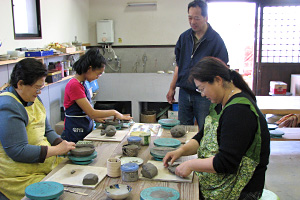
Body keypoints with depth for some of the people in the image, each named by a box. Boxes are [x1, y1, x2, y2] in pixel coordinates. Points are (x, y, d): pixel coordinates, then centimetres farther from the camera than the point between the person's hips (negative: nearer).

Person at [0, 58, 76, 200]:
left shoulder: (34, 99, 11)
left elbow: (47, 131, 17)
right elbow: (18, 152, -23)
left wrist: (62, 144, -2)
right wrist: (57, 150, -18)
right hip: (20, 179, -9)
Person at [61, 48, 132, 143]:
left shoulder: (82, 84, 9)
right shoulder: (74, 85, -18)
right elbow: (91, 113, -18)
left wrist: (96, 118, 3)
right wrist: (114, 113, -9)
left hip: (85, 133, 8)